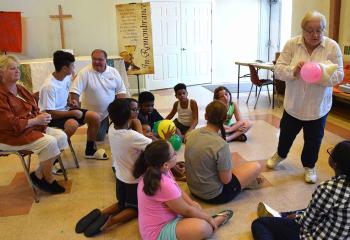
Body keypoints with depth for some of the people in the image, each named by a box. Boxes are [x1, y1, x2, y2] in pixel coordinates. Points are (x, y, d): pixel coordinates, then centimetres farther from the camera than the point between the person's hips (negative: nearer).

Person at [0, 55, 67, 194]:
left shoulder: (20, 89, 11)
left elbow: (34, 110, 15)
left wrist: (42, 116, -7)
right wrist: (36, 120, -19)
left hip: (32, 127, 9)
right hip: (11, 136, -9)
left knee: (61, 136, -8)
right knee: (49, 142, -26)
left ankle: (39, 174, -1)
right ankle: (48, 179, -3)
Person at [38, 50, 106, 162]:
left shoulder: (66, 77, -4)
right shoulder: (49, 86, -26)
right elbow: (50, 113, -26)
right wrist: (72, 113, -23)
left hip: (65, 109, 8)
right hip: (52, 117, -8)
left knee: (95, 117, -5)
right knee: (73, 124, -38)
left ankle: (90, 150, 14)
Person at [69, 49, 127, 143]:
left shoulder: (113, 72, -3)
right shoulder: (85, 72, -14)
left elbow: (121, 91, -1)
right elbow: (75, 90, -17)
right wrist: (75, 102, -34)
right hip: (93, 114, -2)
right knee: (98, 137, 4)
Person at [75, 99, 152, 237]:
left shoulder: (111, 129, -12)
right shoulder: (133, 136, -31)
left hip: (120, 177, 6)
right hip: (134, 180, -6)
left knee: (122, 204, 27)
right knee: (135, 208, 16)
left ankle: (100, 214, 0)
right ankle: (111, 220, -12)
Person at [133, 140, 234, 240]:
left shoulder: (155, 171, -6)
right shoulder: (165, 185, -33)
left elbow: (177, 190, 11)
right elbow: (187, 211, -19)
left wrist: (192, 203, -2)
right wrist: (209, 219, -4)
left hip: (161, 220, 10)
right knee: (202, 227, -23)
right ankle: (215, 222, 5)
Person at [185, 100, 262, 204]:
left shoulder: (191, 134, -9)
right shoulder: (221, 145, -29)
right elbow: (226, 180, -20)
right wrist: (229, 170, 1)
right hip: (213, 195, -7)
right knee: (256, 167, 7)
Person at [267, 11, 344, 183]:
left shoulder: (332, 47, -9)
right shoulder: (291, 44, -9)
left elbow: (339, 75, -12)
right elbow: (278, 69, -11)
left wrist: (322, 75, -32)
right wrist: (293, 71, -32)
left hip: (318, 105, 0)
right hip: (293, 103, 1)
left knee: (313, 139, 14)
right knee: (287, 133, 20)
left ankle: (309, 166, 37)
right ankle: (280, 154, 49)